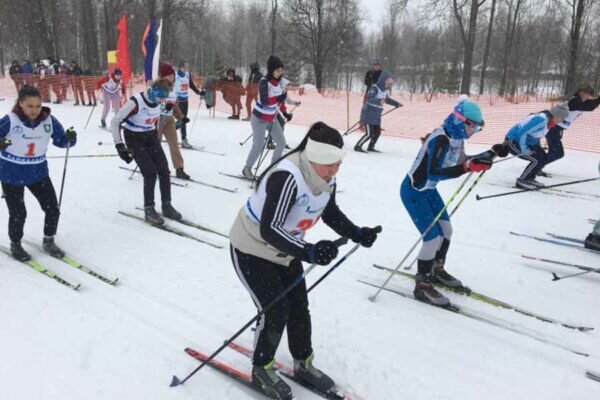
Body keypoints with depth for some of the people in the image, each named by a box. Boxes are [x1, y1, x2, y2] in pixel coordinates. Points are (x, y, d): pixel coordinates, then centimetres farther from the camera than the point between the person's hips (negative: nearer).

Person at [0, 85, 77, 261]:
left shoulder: (49, 120, -9)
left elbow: (60, 140, 1)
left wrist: (70, 138, -21)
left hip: (38, 172, 3)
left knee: (52, 208, 5)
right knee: (18, 213, 5)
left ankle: (48, 241, 28)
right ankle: (15, 244, 32)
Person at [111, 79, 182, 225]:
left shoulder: (158, 100, -7)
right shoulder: (135, 102, -26)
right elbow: (115, 121, -20)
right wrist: (119, 145, -23)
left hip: (151, 136, 6)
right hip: (134, 138, -6)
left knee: (164, 170, -2)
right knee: (150, 173, -14)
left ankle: (167, 206, 11)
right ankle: (149, 209, 0)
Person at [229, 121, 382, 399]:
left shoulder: (325, 178, -10)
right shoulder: (286, 177, -37)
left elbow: (331, 213, 7)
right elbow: (269, 230, -40)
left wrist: (357, 234, -8)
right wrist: (308, 252, -50)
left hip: (285, 251, 7)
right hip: (252, 249, -7)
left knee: (299, 307, 10)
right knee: (275, 310, -8)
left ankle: (303, 363, 33)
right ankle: (261, 369, 18)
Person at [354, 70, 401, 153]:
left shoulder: (384, 90, 8)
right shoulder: (374, 88, -17)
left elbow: (387, 99, 27)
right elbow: (369, 99, -32)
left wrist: (397, 104, 29)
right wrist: (379, 101, -46)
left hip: (376, 116, 8)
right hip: (368, 114, -8)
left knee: (377, 132, 11)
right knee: (369, 134, -10)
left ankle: (371, 147, 29)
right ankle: (357, 146, 5)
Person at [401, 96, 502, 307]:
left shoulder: (457, 138, -1)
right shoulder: (440, 138, -28)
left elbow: (462, 161, 15)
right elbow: (433, 172, -38)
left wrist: (492, 152, 8)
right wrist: (468, 167, -45)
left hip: (429, 190, 10)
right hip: (413, 192, -10)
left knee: (446, 230, 17)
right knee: (433, 238, -11)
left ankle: (436, 270, 38)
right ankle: (422, 286, 4)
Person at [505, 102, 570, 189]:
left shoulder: (549, 120, 4)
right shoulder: (541, 119, -26)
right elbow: (522, 132, -29)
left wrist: (538, 148, 10)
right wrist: (524, 150, -23)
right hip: (513, 142, -10)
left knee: (543, 157, 5)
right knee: (536, 160, -16)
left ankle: (529, 178, 17)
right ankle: (521, 181, -6)